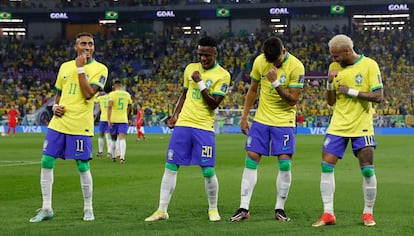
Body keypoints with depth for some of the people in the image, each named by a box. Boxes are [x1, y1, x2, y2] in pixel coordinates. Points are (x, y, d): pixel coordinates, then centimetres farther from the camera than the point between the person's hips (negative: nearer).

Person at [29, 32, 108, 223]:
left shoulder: (99, 69, -3)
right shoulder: (65, 67, 13)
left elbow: (88, 94, -17)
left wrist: (80, 69, -14)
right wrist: (55, 106, 4)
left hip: (80, 125, -5)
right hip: (58, 123, 5)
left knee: (82, 166, -2)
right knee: (46, 162, 0)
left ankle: (88, 208, 14)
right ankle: (46, 209, 9)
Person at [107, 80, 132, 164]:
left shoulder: (112, 94, -3)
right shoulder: (127, 94, 8)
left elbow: (109, 107, -15)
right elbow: (129, 108, 19)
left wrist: (109, 119, -19)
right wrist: (129, 119, 33)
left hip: (113, 120, -1)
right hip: (124, 120, 1)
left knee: (113, 139, 15)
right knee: (122, 139, -8)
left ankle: (113, 156, 26)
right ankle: (122, 157, -26)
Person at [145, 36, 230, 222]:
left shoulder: (222, 75, -5)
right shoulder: (190, 69, 10)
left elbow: (213, 104, -13)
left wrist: (200, 83, -16)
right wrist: (175, 114, 12)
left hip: (204, 128, -4)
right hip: (183, 124, 4)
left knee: (208, 171, -6)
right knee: (170, 167, 1)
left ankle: (213, 209, 14)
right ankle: (162, 210, 6)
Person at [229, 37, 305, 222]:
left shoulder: (296, 67, -15)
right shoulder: (259, 61, -3)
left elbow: (293, 100, -17)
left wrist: (276, 83, -28)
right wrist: (244, 117, 9)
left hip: (284, 122, -3)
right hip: (261, 119, 3)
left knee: (285, 163, -8)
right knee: (251, 160, -3)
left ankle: (280, 208, 6)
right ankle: (243, 209, 0)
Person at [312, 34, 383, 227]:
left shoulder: (369, 65, -7)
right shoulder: (334, 67, 6)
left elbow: (378, 96, -13)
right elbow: (330, 101, 10)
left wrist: (351, 91, -17)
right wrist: (330, 83, -8)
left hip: (362, 127, -4)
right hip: (338, 126, 4)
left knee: (367, 170, -4)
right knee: (326, 167, -5)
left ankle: (368, 213, 12)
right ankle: (328, 214, 2)